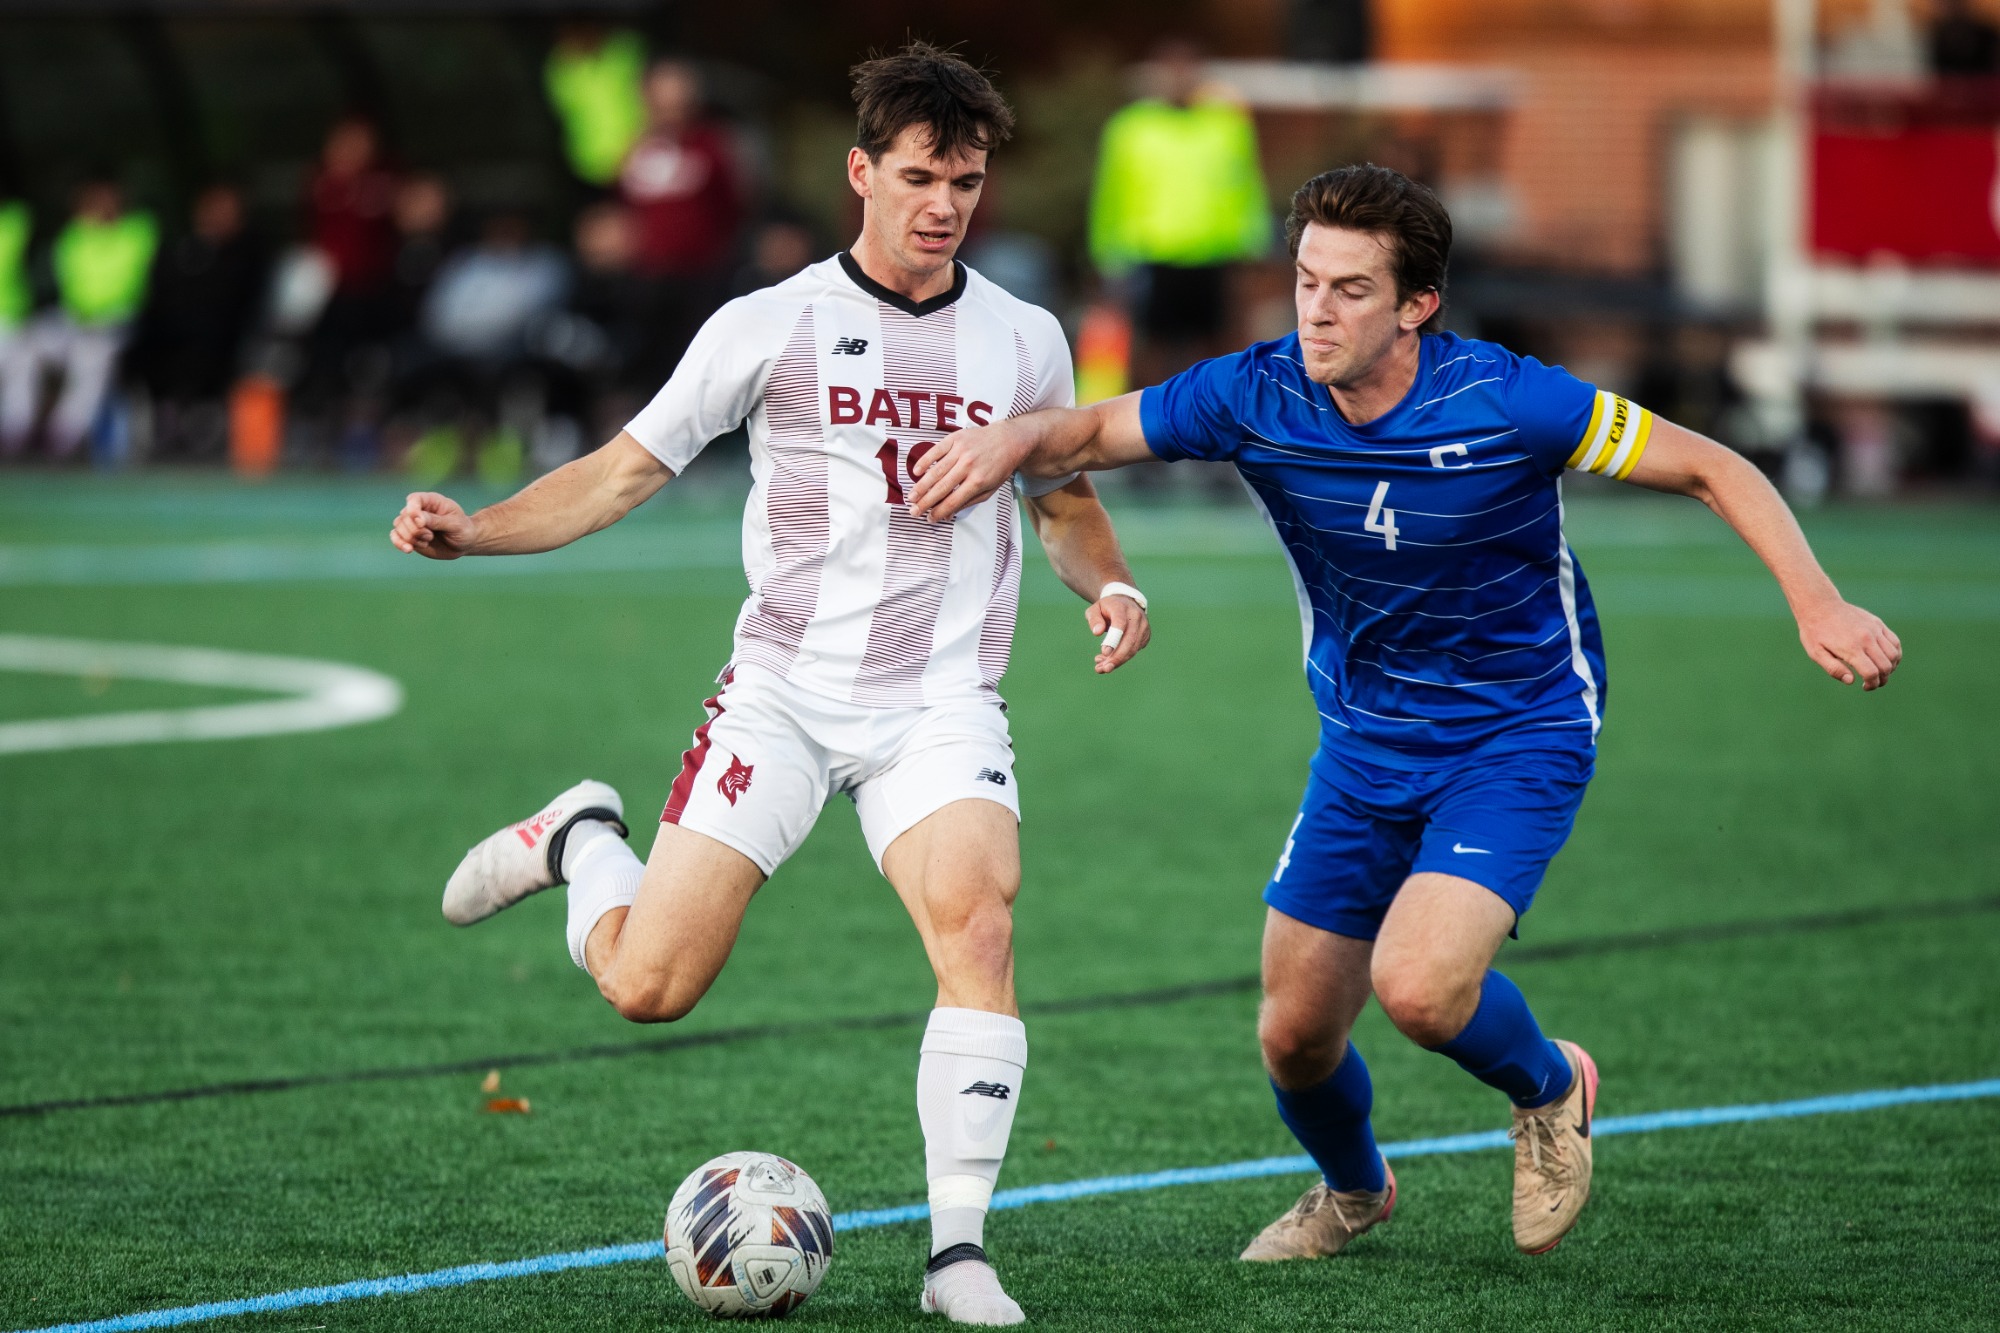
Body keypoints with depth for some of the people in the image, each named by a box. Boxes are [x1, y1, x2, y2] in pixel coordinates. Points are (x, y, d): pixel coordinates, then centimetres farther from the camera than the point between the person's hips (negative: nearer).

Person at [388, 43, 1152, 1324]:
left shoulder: (1025, 341, 6)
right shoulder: (769, 328, -2)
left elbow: (1067, 503, 20)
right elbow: (623, 471, 2)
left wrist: (1109, 585, -2)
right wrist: (473, 529, -12)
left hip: (942, 711, 1)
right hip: (783, 692, -1)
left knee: (979, 929, -26)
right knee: (648, 986, -6)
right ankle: (580, 839, 29)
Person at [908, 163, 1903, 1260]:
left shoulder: (1504, 403, -24)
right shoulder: (1255, 398, -13)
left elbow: (1713, 470, -14)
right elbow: (1093, 432, 0)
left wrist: (1817, 605, -26)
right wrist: (1013, 439, -24)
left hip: (1519, 736, -5)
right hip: (1365, 745, 5)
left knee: (1418, 986, -26)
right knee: (1294, 1034, 7)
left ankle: (1549, 1088, 10)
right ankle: (1352, 1190, 43)